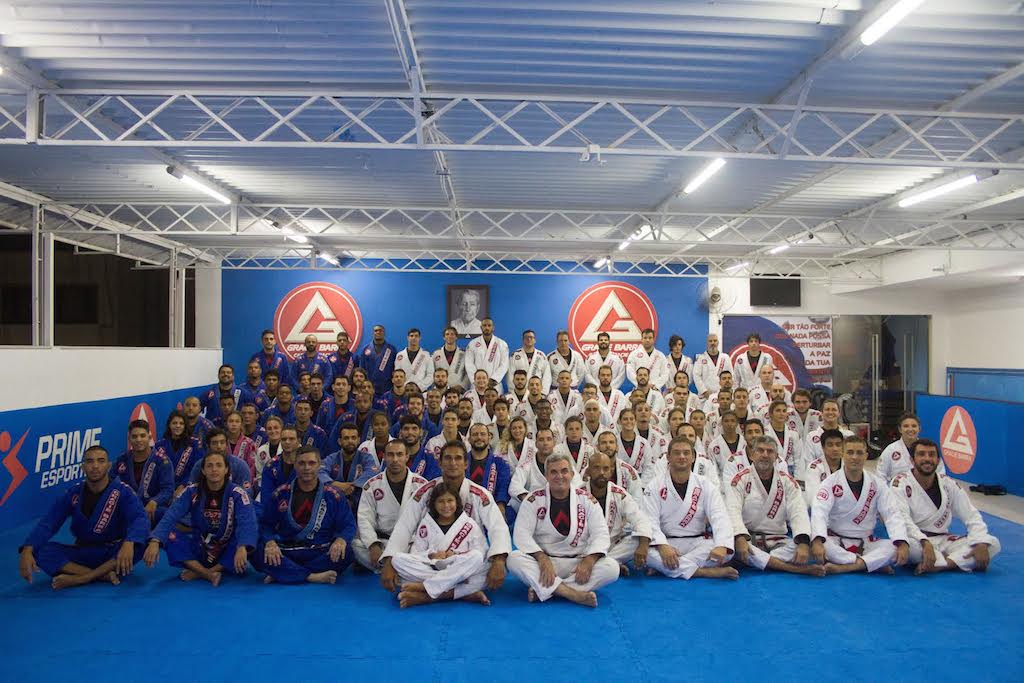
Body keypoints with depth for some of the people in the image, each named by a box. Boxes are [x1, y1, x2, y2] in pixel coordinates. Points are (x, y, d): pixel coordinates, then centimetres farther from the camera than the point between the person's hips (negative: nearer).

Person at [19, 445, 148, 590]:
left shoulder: (123, 491, -12)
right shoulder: (73, 493, -2)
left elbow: (140, 518, -27)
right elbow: (47, 523, -9)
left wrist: (129, 543, -49)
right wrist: (27, 550, -28)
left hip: (113, 553, -3)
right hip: (82, 553, 3)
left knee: (138, 545, -34)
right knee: (41, 550, -22)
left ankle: (79, 579, -27)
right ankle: (104, 574, -28)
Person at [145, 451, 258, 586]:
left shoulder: (237, 493, -14)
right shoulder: (192, 491, -6)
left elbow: (247, 523, -29)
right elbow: (171, 516, -19)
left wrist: (242, 548, -49)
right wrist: (155, 542, -38)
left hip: (227, 553, -2)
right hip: (199, 549, 2)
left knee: (251, 538, -30)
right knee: (170, 536, -21)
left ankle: (198, 573, -20)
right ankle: (209, 574, -25)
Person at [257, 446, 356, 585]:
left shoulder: (333, 496, 4)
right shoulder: (280, 494, 7)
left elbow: (348, 525, 3)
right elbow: (266, 524, 8)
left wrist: (341, 540, -21)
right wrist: (270, 542, -14)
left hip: (321, 553, 0)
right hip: (285, 554, 1)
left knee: (345, 553, -30)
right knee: (258, 553, -27)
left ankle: (283, 574, -21)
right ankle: (312, 577, -25)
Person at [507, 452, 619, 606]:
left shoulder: (586, 499, 2)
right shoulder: (533, 500, -1)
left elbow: (600, 534, -3)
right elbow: (522, 534, -9)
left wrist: (589, 561, -22)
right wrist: (543, 559, -25)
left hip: (578, 563, 1)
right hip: (543, 560, -1)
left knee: (612, 567, -25)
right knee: (515, 559, -29)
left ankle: (543, 590, -26)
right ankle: (574, 594, -35)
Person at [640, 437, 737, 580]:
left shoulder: (706, 486, 3)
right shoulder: (655, 486, 0)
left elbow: (720, 518, -9)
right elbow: (650, 520, -9)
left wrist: (722, 546, -30)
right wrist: (662, 546, -29)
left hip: (697, 543, 2)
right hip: (666, 543, -2)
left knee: (726, 551, -27)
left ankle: (664, 567, -25)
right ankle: (705, 572, -30)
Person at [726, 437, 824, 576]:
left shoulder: (788, 482, 7)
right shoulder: (741, 480, -1)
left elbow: (799, 513, -5)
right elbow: (733, 511, -13)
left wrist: (803, 543, -24)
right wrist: (740, 539, -32)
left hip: (777, 541, 2)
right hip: (747, 538, -2)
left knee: (803, 547, -25)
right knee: (733, 543, -36)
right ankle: (795, 568, -34)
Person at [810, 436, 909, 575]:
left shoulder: (877, 483, 2)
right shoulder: (831, 482, -7)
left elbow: (893, 514, -6)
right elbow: (819, 512, -21)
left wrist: (902, 543, -25)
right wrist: (817, 541, -39)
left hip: (866, 544, 2)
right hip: (836, 542, -2)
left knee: (895, 547, -25)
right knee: (822, 545, -34)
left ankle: (842, 567, -32)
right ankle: (876, 563, -24)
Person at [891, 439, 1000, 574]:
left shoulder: (948, 484, 5)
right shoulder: (900, 482, -11)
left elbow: (971, 515, 5)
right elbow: (901, 518, -22)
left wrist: (981, 544, -13)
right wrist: (925, 543, -36)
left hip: (942, 540, 6)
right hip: (916, 540, -5)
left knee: (993, 544, -12)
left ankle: (941, 565, -27)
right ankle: (955, 562, -23)